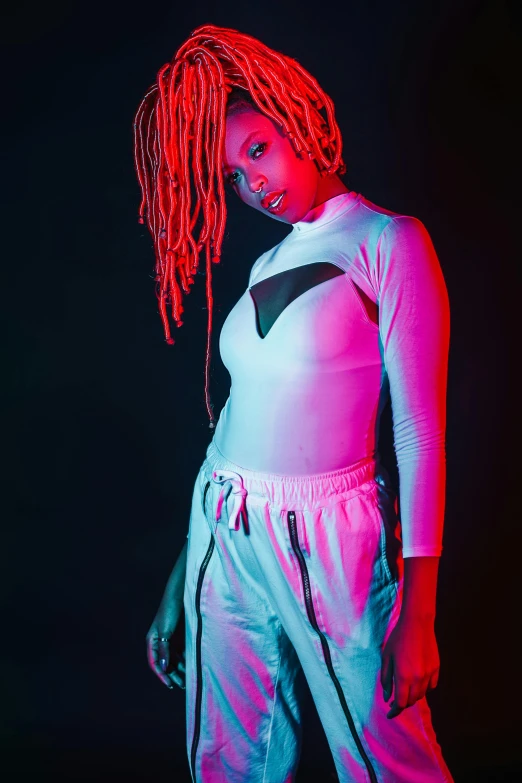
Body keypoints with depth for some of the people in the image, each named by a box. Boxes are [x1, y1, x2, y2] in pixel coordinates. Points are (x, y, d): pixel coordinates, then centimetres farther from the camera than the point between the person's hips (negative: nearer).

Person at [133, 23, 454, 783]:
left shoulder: (389, 242, -5)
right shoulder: (267, 266, 13)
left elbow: (420, 430, -10)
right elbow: (242, 413, 13)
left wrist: (417, 612, -15)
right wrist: (181, 580, 13)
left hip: (330, 541, -6)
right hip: (224, 540, 6)